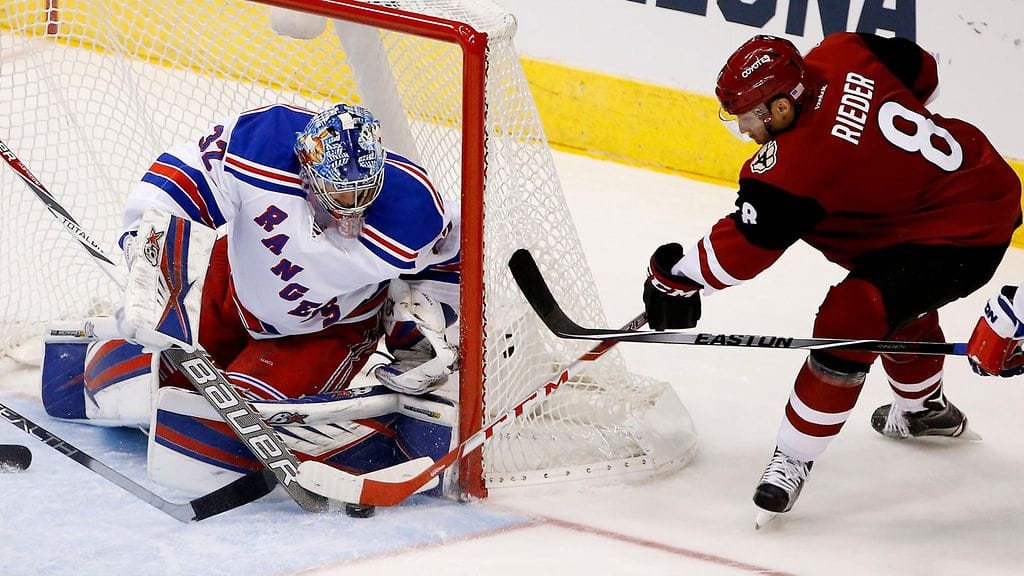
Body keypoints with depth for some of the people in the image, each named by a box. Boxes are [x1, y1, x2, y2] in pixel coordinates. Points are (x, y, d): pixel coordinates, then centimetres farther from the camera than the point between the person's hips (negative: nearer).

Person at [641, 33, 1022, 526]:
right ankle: (925, 409, 59)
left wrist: (675, 276, -6)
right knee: (898, 298, 34)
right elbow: (922, 71, 11)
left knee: (849, 320, -18)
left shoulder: (799, 162, -26)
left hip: (959, 238, -11)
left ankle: (794, 457, -8)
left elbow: (743, 245, -20)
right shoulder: (842, 55, -6)